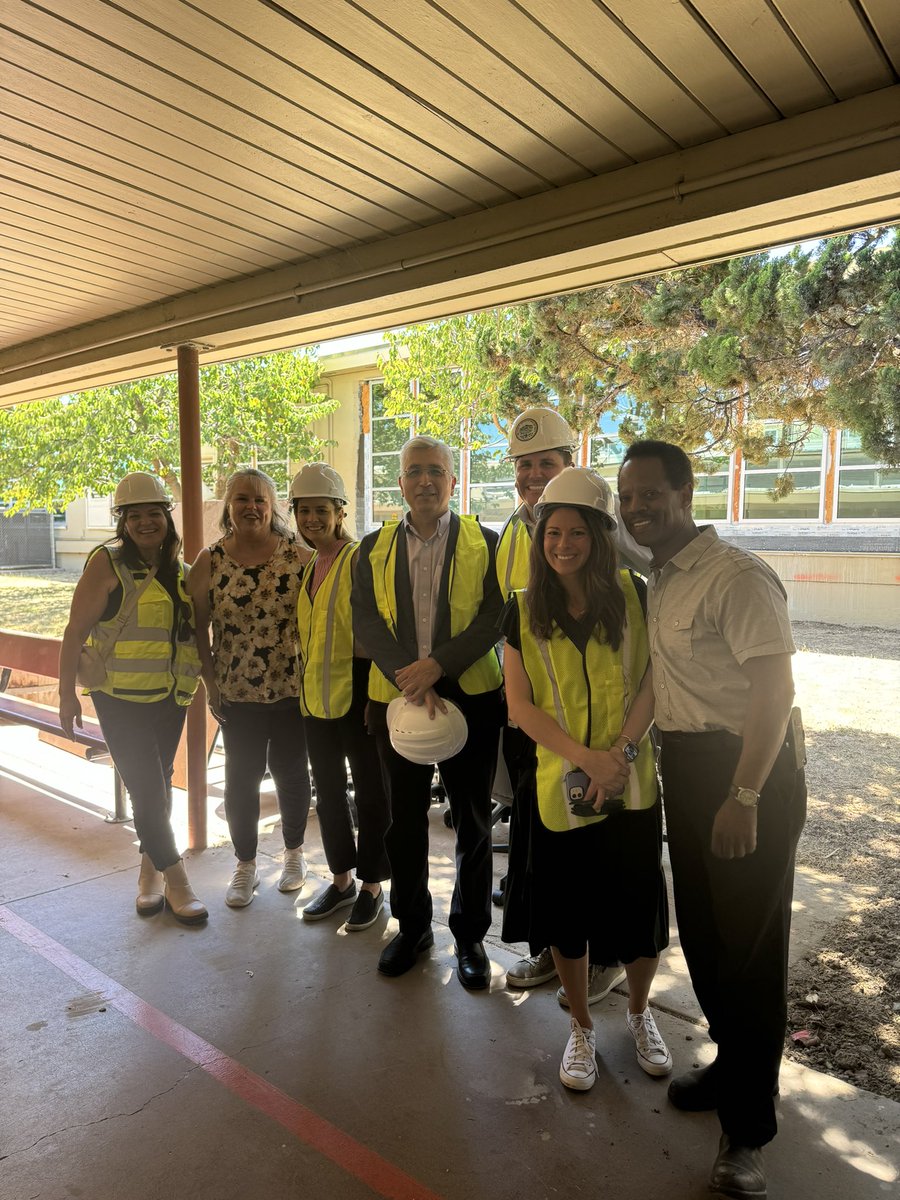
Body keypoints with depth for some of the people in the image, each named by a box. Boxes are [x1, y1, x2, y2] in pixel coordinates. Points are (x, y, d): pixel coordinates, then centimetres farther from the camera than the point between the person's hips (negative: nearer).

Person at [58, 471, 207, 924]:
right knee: (148, 791, -3)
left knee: (158, 788, 15)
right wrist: (67, 692, -11)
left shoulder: (178, 569, 7)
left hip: (170, 697, 6)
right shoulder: (108, 563, -10)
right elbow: (76, 630, -10)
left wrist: (203, 677, 15)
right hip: (121, 699, -5)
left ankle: (150, 872, 31)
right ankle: (176, 882, 10)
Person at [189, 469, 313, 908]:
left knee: (290, 771, 11)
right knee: (241, 777, 7)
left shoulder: (298, 555, -4)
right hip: (238, 692, 1)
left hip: (293, 687, -1)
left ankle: (294, 852, 33)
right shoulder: (210, 561, -1)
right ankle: (245, 864, 26)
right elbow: (199, 627, 3)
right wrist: (210, 683, 0)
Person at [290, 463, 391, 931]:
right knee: (328, 791, 16)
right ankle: (341, 879, 32)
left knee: (369, 790, 6)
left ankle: (371, 886, 22)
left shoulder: (360, 559, -12)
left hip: (356, 690, -8)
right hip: (317, 694, 8)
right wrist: (306, 683, 17)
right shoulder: (308, 567, 11)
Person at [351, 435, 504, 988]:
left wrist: (436, 664, -20)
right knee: (405, 818, 13)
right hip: (396, 696, 2)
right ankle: (412, 926, 32)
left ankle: (470, 934, 27)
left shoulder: (484, 542, 1)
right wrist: (408, 679, -15)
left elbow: (494, 618, -7)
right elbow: (367, 621, -1)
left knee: (472, 822, 8)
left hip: (470, 696, -2)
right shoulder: (375, 547, 7)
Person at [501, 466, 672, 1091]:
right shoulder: (525, 610, -2)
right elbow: (520, 703, -3)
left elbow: (654, 679, -3)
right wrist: (586, 757, -14)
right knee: (566, 915, 11)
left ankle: (640, 1013, 41)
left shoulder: (632, 594, -3)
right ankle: (582, 1028, 38)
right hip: (559, 784, 0)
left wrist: (621, 750, -16)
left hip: (632, 785, 0)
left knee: (640, 907, 9)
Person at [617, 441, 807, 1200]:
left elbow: (775, 688, -21)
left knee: (750, 943, 4)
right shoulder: (660, 581, 9)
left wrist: (744, 797, -23)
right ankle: (731, 1065, 41)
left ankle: (747, 1128, 21)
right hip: (685, 767, 8)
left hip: (749, 771, -8)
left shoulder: (736, 577, -18)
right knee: (701, 930, 19)